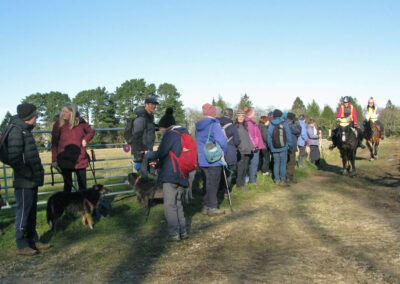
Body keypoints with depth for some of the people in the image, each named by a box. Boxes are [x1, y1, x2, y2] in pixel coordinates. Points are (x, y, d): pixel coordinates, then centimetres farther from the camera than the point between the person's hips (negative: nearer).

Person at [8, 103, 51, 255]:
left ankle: (33, 240, 28)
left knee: (32, 212, 17)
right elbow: (14, 159, -22)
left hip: (32, 181, 9)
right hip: (24, 182, -9)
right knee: (23, 212, -1)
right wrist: (28, 174, -17)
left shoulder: (26, 131, 15)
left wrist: (38, 172, 13)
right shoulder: (16, 132, -15)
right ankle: (22, 246, 9)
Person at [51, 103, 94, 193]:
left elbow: (91, 132, 16)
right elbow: (54, 143, -2)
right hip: (65, 160, -2)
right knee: (67, 184, 3)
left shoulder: (80, 122, -1)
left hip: (80, 159, 2)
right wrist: (54, 160, -5)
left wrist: (85, 139, -4)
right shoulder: (58, 124, -5)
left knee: (82, 184, 8)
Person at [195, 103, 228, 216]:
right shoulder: (214, 125, -14)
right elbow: (222, 142, -19)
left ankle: (206, 206, 21)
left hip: (202, 160, 7)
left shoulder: (198, 126, 9)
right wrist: (223, 153, -3)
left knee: (207, 183, 16)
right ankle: (212, 207, 8)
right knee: (213, 184, 2)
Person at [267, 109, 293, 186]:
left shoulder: (271, 125, 4)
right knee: (283, 163, -1)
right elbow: (288, 135, -4)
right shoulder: (284, 124, -6)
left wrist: (270, 146, 18)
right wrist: (290, 145, 6)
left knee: (276, 163, 9)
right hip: (283, 148, -4)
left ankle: (277, 180, 12)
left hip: (274, 148, 4)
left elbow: (269, 137, 8)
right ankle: (283, 180, -3)